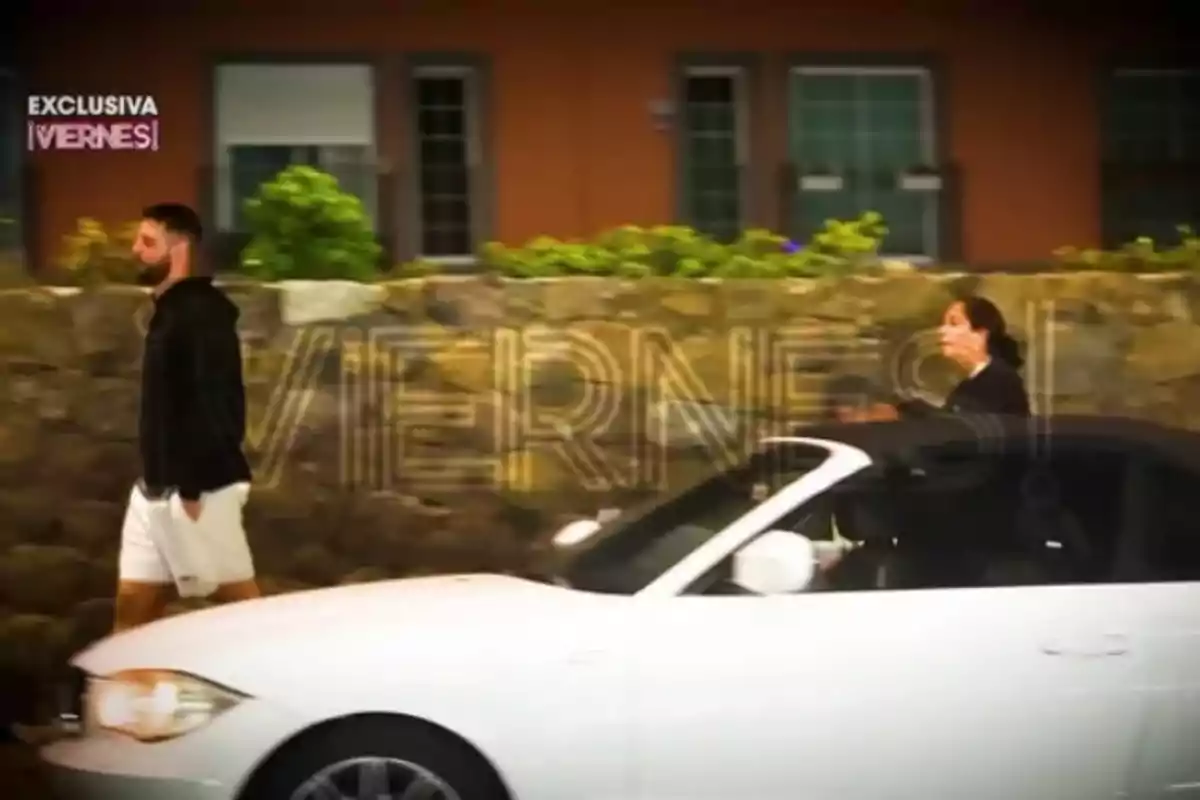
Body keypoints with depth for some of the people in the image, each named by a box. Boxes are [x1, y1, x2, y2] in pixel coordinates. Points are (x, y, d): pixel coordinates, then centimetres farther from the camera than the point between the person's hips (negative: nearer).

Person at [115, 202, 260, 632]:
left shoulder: (203, 314, -15)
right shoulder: (171, 311, 15)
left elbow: (212, 407, -22)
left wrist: (192, 487, -24)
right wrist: (157, 478, 18)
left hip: (197, 487, -10)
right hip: (157, 486, 10)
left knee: (240, 599, -2)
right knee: (132, 603, 8)